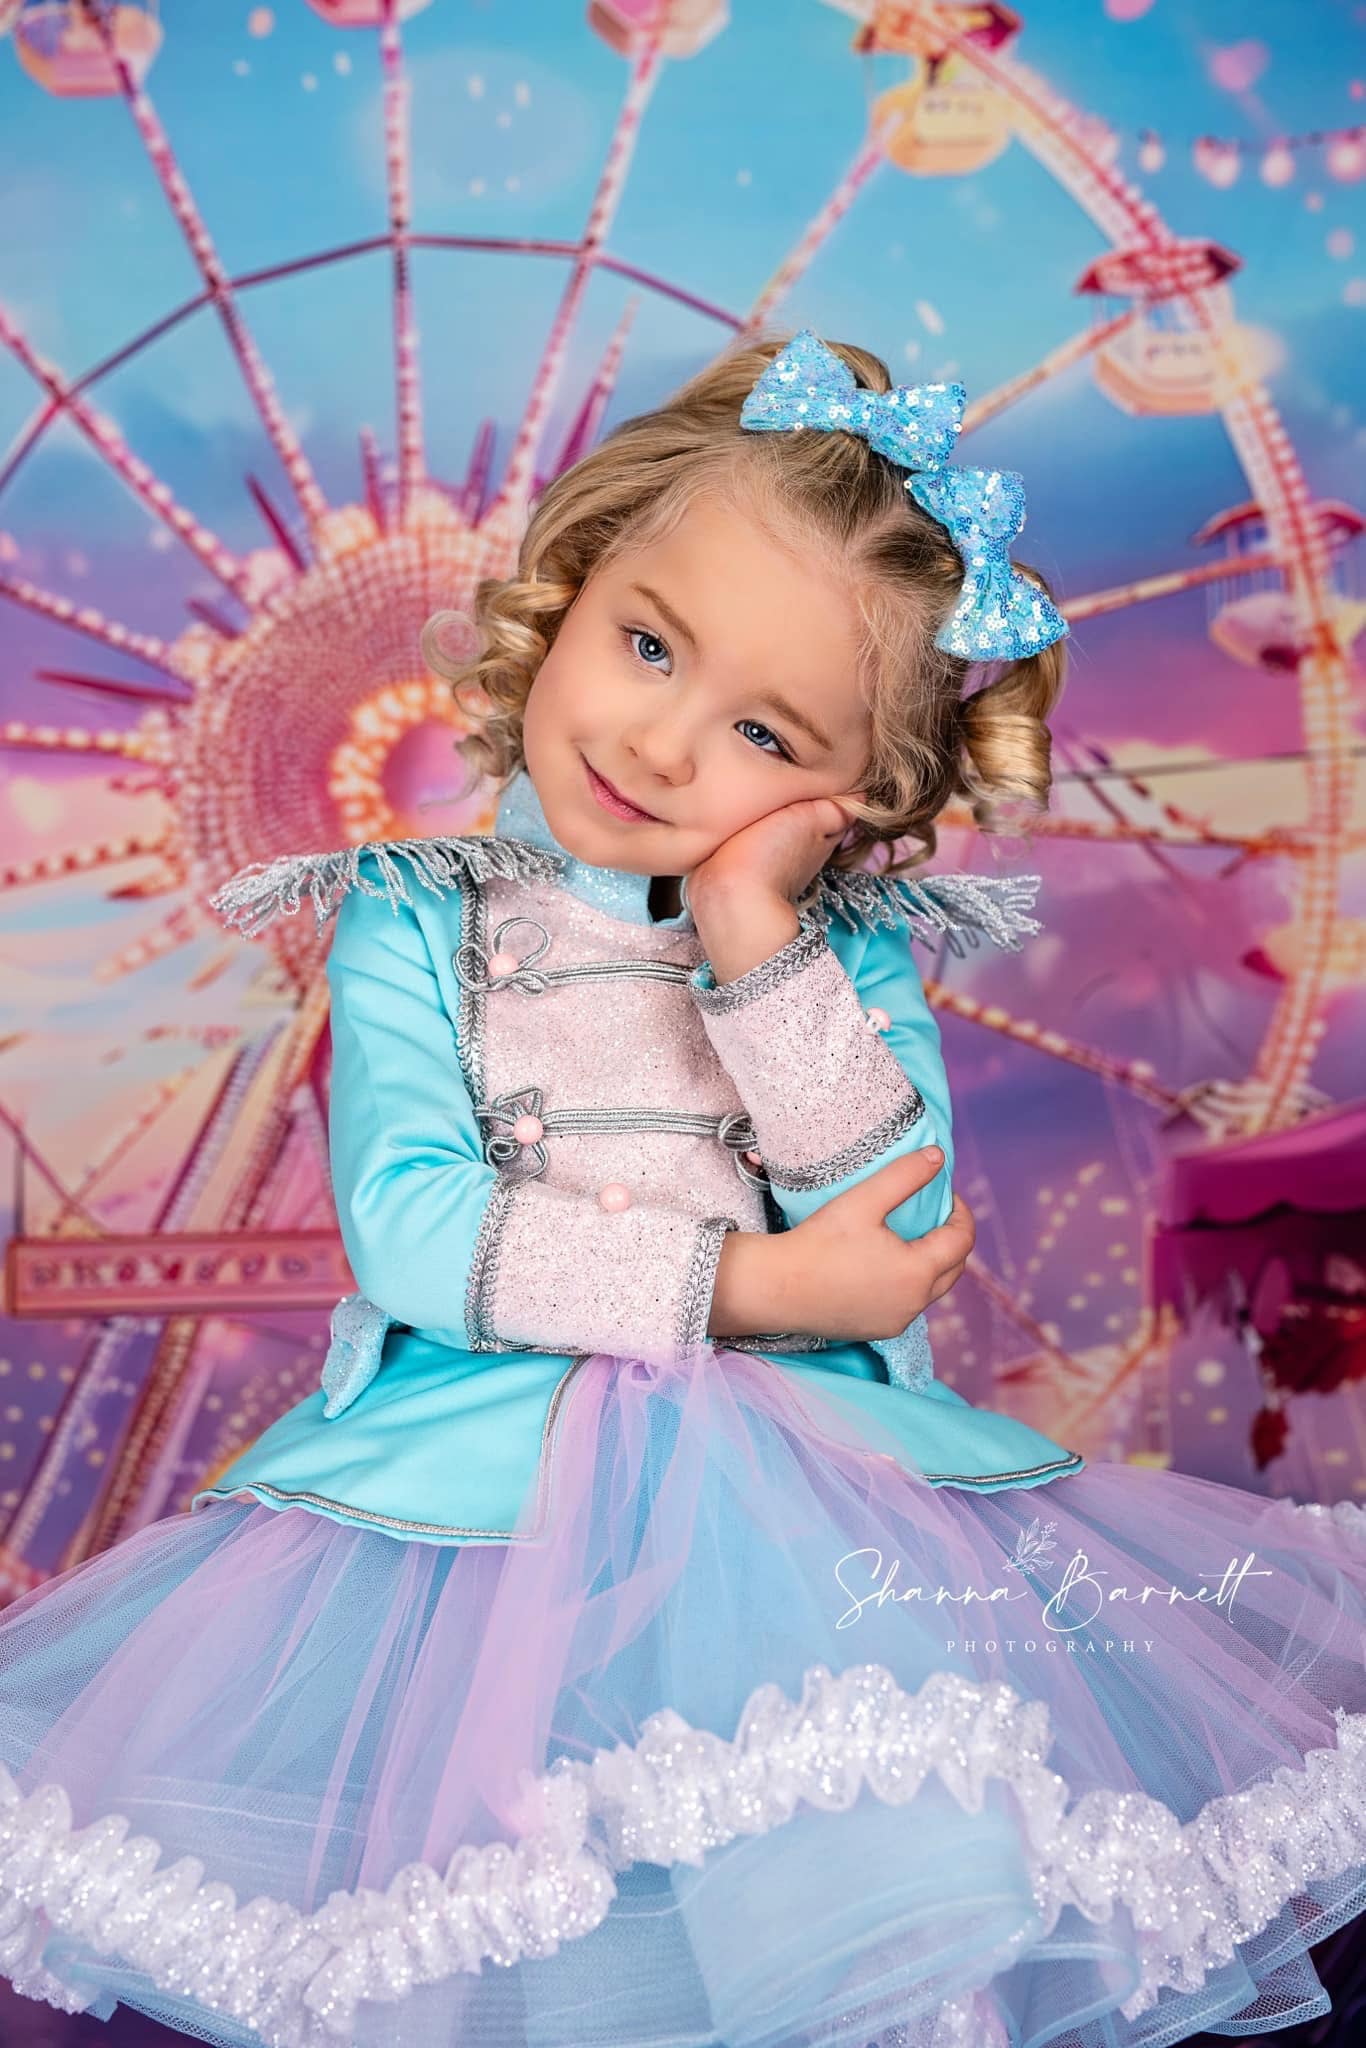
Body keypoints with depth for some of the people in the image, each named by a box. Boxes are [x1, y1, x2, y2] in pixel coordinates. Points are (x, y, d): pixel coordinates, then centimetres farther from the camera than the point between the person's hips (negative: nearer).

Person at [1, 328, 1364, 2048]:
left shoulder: (845, 941, 9)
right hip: (481, 1489, -1)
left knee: (933, 1890, -22)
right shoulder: (417, 923, 5)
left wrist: (754, 931, -10)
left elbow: (900, 1223, -5)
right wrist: (740, 1285, -12)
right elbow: (406, 1231, -7)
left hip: (810, 1487, 1)